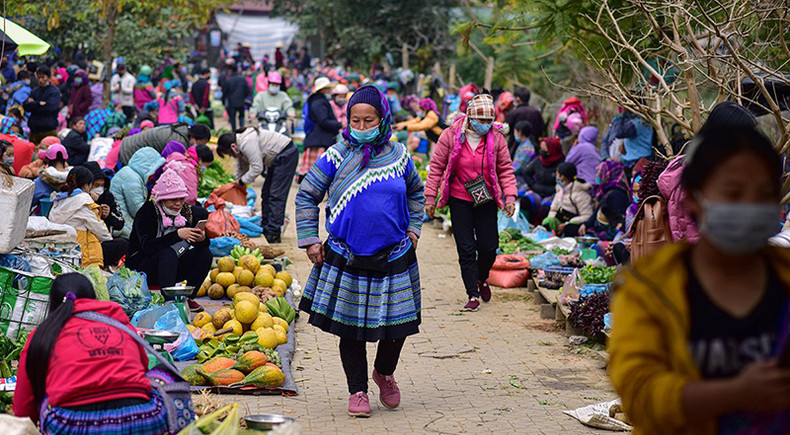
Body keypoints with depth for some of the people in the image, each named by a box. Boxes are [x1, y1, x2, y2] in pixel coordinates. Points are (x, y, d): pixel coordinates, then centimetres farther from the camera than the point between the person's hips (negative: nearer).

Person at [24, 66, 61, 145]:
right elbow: (26, 106, 4)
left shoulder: (54, 91, 0)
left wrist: (33, 104, -4)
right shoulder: (34, 91, 16)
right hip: (34, 130, 5)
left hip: (49, 130, -5)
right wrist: (39, 103, -10)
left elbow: (50, 107, -13)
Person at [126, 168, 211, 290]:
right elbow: (147, 246, -26)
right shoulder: (147, 211, -14)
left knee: (205, 253, -14)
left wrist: (202, 239, -25)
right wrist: (177, 235, -35)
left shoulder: (187, 212, 1)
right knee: (168, 253, -33)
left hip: (173, 266, 5)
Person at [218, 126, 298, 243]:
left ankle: (272, 234, -12)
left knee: (276, 196, -12)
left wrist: (241, 181, -15)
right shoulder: (241, 144, 7)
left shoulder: (247, 143, -25)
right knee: (266, 193, 13)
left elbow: (257, 168, -26)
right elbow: (242, 168, 18)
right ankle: (265, 228, 18)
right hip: (277, 158, 11)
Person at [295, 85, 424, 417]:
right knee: (352, 330, 4)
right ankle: (357, 390, 20)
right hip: (346, 259, -2)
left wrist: (413, 229, 11)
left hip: (394, 258, 2)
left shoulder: (398, 156, 3)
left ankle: (384, 372, 34)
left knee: (396, 326, 5)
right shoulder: (336, 156, -5)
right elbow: (306, 195, 3)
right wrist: (309, 240, -1)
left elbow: (415, 192, 21)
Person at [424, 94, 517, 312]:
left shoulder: (496, 138, -4)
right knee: (466, 249, -4)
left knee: (489, 246, 2)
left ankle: (481, 279, 33)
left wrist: (510, 196, -8)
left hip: (486, 200, 1)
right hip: (459, 200, -1)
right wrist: (430, 197, -2)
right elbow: (436, 166, -1)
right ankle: (473, 295, 3)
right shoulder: (451, 135, -8)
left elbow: (506, 169, 3)